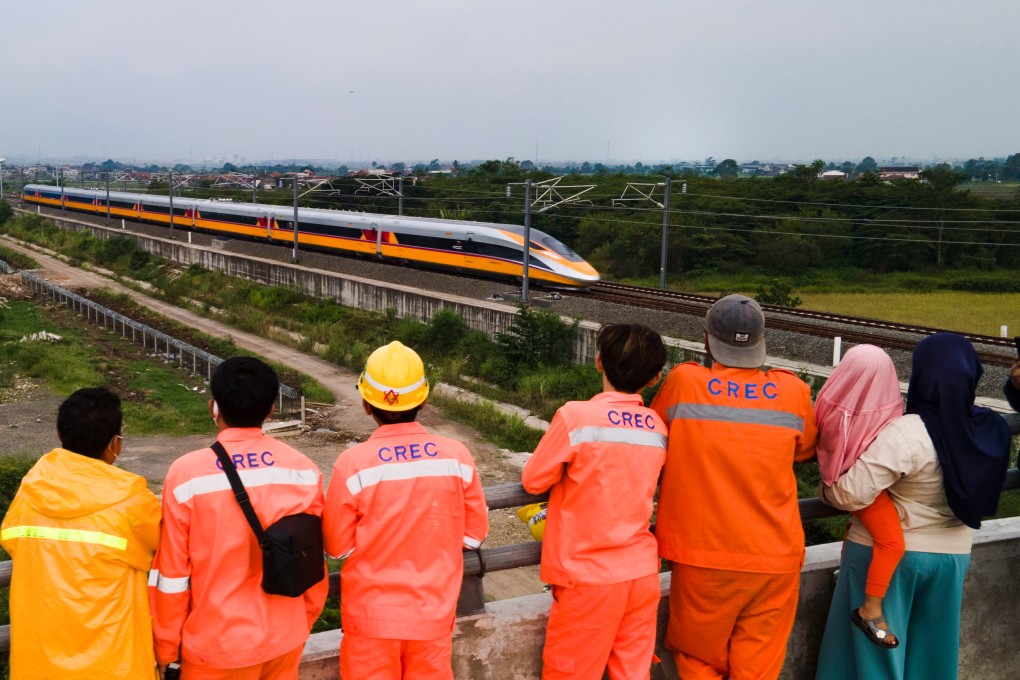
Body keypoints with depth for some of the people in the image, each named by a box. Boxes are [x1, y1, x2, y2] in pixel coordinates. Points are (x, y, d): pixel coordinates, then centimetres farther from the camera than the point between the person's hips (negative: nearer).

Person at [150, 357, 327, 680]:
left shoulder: (187, 474, -17)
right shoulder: (304, 471, -9)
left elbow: (172, 572, -10)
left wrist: (165, 647, 4)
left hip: (217, 644, -2)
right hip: (284, 639, 3)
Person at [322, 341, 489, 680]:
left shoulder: (354, 463, -17)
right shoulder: (456, 456, -10)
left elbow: (337, 545, -7)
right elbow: (475, 532, 1)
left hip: (372, 616, -2)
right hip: (433, 614, 2)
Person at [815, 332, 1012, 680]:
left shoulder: (906, 433, -25)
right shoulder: (990, 431, -7)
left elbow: (851, 493, -26)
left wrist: (824, 489, -6)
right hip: (953, 557, 5)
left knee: (873, 650, 9)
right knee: (929, 650, 19)